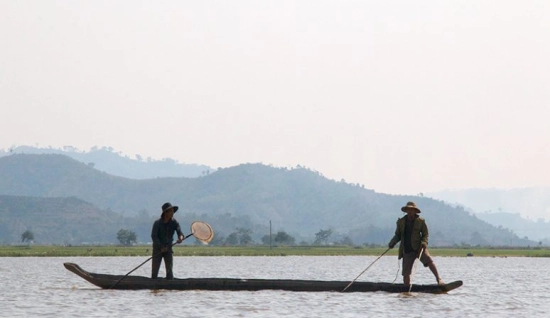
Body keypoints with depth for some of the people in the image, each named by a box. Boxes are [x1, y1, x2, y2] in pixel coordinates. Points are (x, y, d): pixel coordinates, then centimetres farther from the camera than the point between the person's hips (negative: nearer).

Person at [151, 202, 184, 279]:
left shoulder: (174, 222, -3)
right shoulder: (157, 223, -12)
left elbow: (179, 231, -15)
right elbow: (154, 236, -16)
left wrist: (181, 237, -40)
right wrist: (161, 247, -25)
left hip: (168, 248, 2)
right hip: (157, 248, -2)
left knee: (169, 269, -4)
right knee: (155, 270, -3)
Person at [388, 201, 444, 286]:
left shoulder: (420, 221, 2)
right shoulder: (401, 221, 7)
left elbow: (425, 234, 4)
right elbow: (398, 235, 15)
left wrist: (423, 243, -15)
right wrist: (392, 242, -3)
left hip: (419, 248, -2)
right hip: (407, 251, 2)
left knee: (429, 260, -27)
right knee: (406, 273, 1)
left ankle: (439, 280, -29)